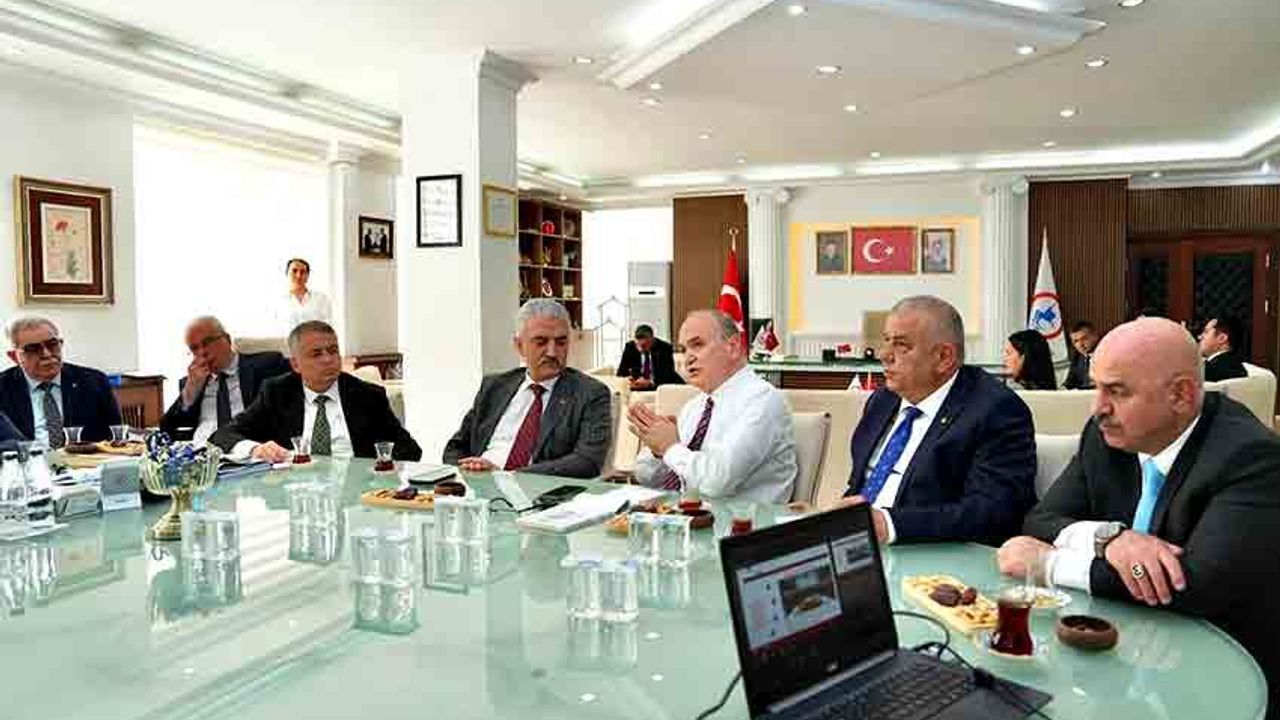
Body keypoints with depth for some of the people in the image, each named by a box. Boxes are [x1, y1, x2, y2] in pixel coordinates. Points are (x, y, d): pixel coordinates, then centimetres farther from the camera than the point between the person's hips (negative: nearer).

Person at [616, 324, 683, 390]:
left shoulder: (665, 348, -11)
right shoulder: (630, 347, -3)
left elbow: (668, 375, -18)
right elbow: (621, 372, 0)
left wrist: (650, 382, -33)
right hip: (637, 387, 1)